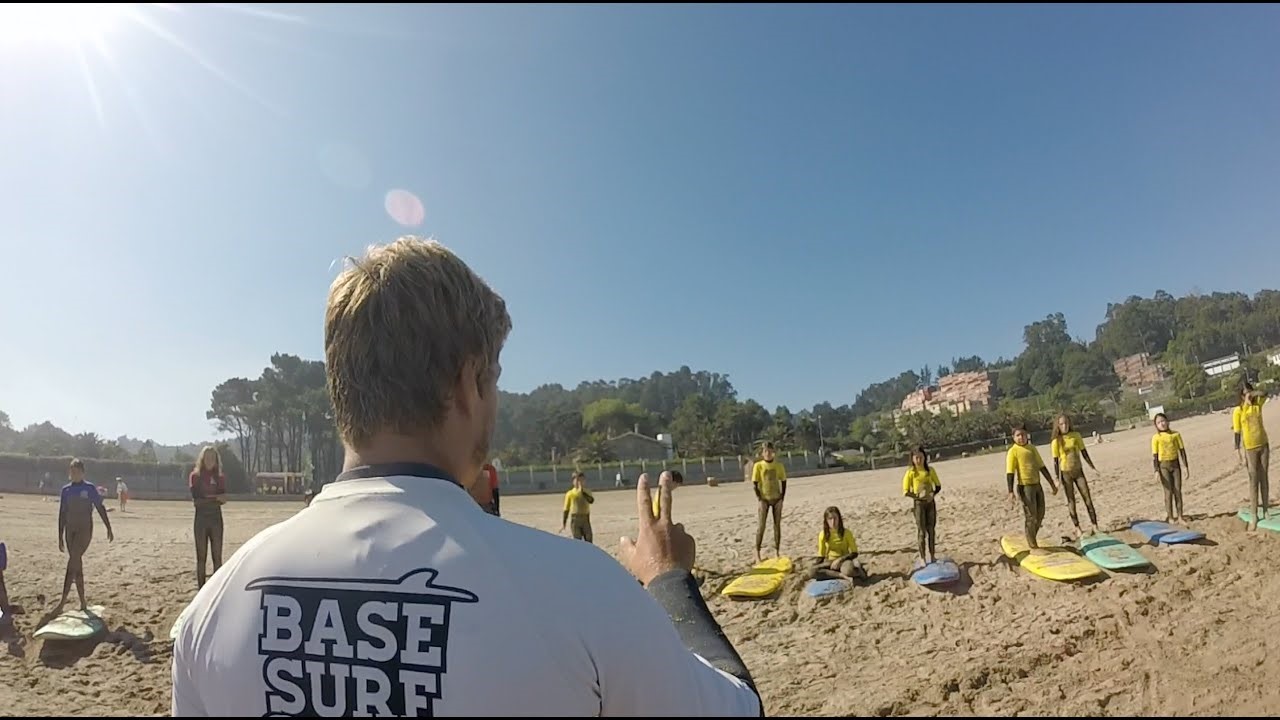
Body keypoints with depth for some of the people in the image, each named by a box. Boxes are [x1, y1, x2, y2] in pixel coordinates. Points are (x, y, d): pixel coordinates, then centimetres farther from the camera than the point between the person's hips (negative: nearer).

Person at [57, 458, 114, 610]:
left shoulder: (90, 488, -3)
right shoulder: (66, 490, 7)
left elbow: (100, 508, 0)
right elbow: (62, 514, 10)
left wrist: (109, 529, -2)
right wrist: (60, 538, 9)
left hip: (85, 529, -4)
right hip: (70, 530, 5)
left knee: (72, 562, -16)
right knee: (77, 565, 7)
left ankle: (63, 600, -18)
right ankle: (83, 603, 14)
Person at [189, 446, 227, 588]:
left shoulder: (221, 477, 7)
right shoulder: (196, 475, 2)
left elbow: (223, 499, -4)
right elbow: (195, 500, -7)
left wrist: (205, 498, -15)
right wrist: (215, 498, -10)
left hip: (216, 518, 1)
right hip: (201, 518, -1)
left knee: (217, 556, 2)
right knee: (201, 557, 1)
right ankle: (202, 589, 6)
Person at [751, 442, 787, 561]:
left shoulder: (779, 465, 1)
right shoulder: (758, 466, -7)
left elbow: (783, 482, 7)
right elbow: (754, 484, -7)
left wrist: (782, 496, -1)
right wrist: (759, 498, -12)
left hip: (776, 498, 3)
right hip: (763, 499, -3)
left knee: (777, 525, 7)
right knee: (760, 526, -3)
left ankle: (777, 551, 16)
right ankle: (757, 552, 4)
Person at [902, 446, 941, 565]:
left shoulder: (930, 470, 1)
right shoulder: (910, 472, -8)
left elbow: (938, 486, 7)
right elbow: (906, 492, -10)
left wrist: (933, 494, -12)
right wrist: (918, 497, -22)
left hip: (931, 502, 3)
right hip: (919, 503, -3)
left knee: (931, 529, 9)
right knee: (921, 531, 0)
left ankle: (932, 556, 20)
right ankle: (922, 558, 7)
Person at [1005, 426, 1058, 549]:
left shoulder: (1032, 448, 10)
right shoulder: (1013, 451, -10)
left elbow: (1042, 467, 17)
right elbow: (1010, 473, -14)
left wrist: (1052, 484, 17)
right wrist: (1011, 492, -20)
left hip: (1037, 485, 7)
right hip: (1025, 487, -7)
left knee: (1040, 515, 14)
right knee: (1031, 517, -3)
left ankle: (1032, 540, 30)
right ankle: (1032, 545, 8)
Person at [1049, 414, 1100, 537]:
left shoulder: (1076, 435, -1)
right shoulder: (1056, 441, -10)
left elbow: (1084, 452, 7)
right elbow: (1056, 460, -8)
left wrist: (1092, 467, 6)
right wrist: (1058, 478, -10)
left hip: (1079, 470, 3)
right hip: (1066, 472, -3)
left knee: (1087, 498, 2)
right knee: (1071, 500, 5)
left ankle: (1095, 526, 8)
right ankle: (1077, 528, 12)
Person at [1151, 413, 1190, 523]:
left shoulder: (1175, 434, 1)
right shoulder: (1156, 438, -6)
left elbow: (1182, 451, 4)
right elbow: (1154, 456, -6)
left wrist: (1186, 467, 2)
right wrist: (1156, 471, -10)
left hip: (1175, 464, 2)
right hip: (1163, 465, -2)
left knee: (1178, 491, 6)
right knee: (1168, 491, 0)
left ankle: (1180, 516, 15)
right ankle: (1170, 517, 9)